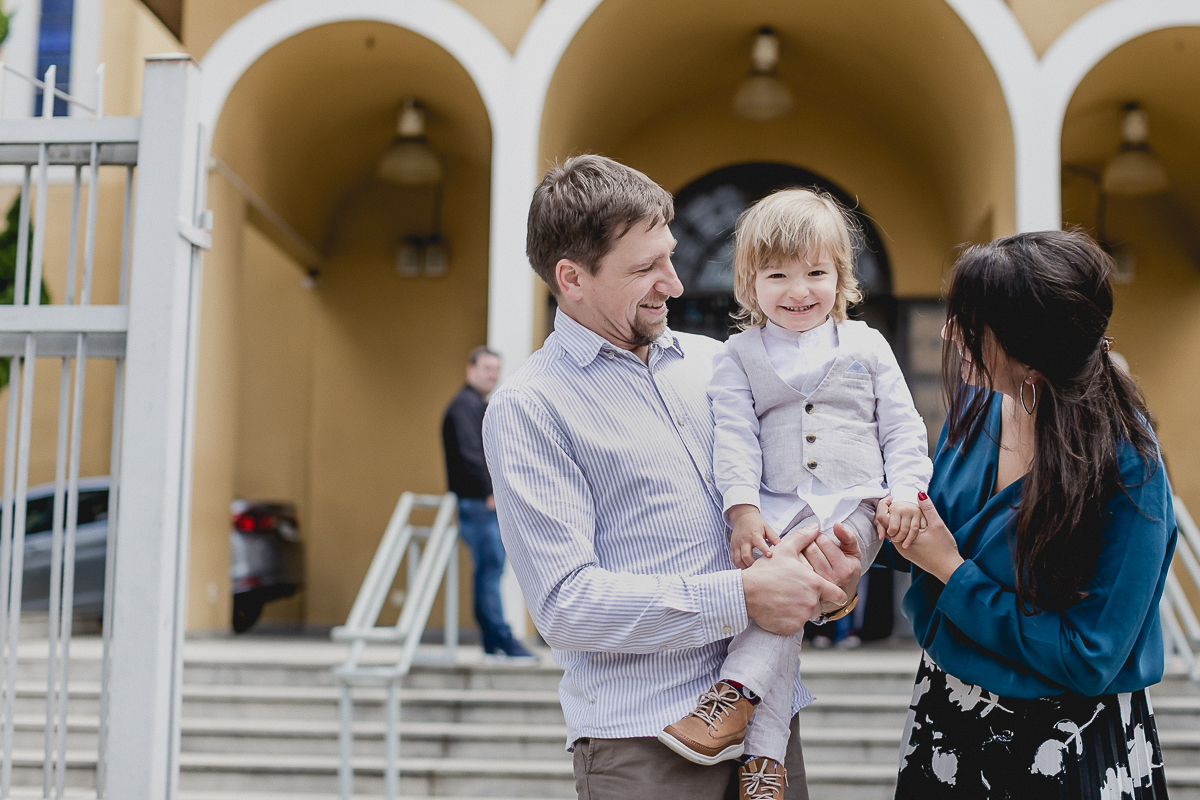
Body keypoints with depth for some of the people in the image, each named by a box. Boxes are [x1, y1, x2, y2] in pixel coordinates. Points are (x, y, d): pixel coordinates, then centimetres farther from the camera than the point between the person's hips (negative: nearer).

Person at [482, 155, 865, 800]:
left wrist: (825, 573, -2)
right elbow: (566, 606, -14)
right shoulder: (527, 409, -7)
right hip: (643, 738, -5)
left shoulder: (710, 361, 11)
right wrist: (741, 596, -18)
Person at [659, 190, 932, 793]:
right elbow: (735, 437, 1)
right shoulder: (739, 356, 11)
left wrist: (906, 490, -4)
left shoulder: (866, 346, 13)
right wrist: (743, 508, -12)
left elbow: (902, 428, 12)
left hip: (851, 506, 0)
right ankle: (763, 755, -18)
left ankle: (735, 693, -25)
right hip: (773, 511, 1)